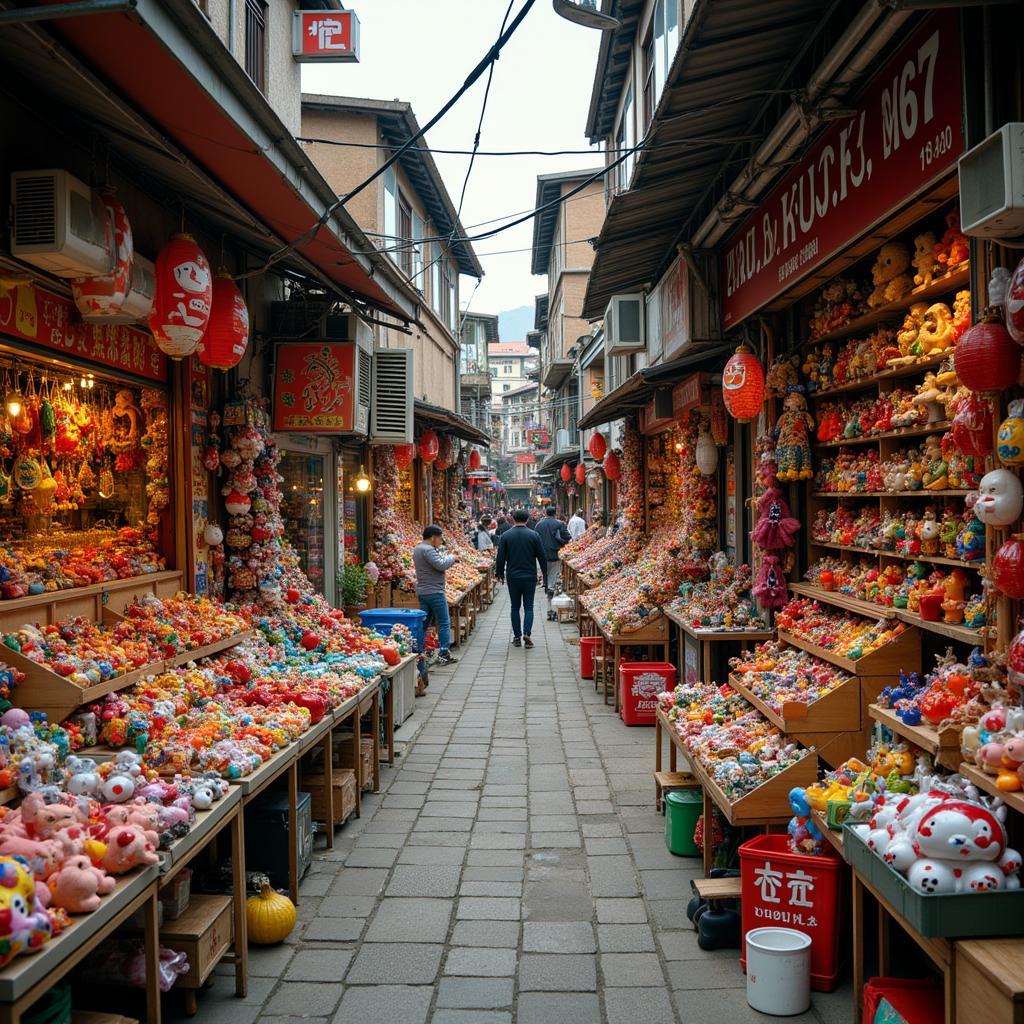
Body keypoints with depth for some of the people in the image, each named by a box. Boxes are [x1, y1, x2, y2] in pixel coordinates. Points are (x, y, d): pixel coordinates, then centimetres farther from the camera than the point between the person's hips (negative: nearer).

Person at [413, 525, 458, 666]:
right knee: (444, 623, -3)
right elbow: (441, 565, -25)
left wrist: (445, 559, 7)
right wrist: (451, 558, -6)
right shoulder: (428, 550, -17)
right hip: (434, 592, -10)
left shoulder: (418, 548, 16)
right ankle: (444, 653, -3)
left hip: (422, 591, 10)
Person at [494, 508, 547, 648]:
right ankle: (526, 633, -13)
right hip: (530, 576, -1)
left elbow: (500, 557, 0)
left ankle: (517, 637, 11)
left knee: (515, 607, 10)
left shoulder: (506, 535, -2)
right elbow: (541, 556, 0)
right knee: (528, 607, 4)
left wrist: (499, 573, 13)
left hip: (513, 577, 1)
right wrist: (544, 572, 12)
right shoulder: (533, 535, -4)